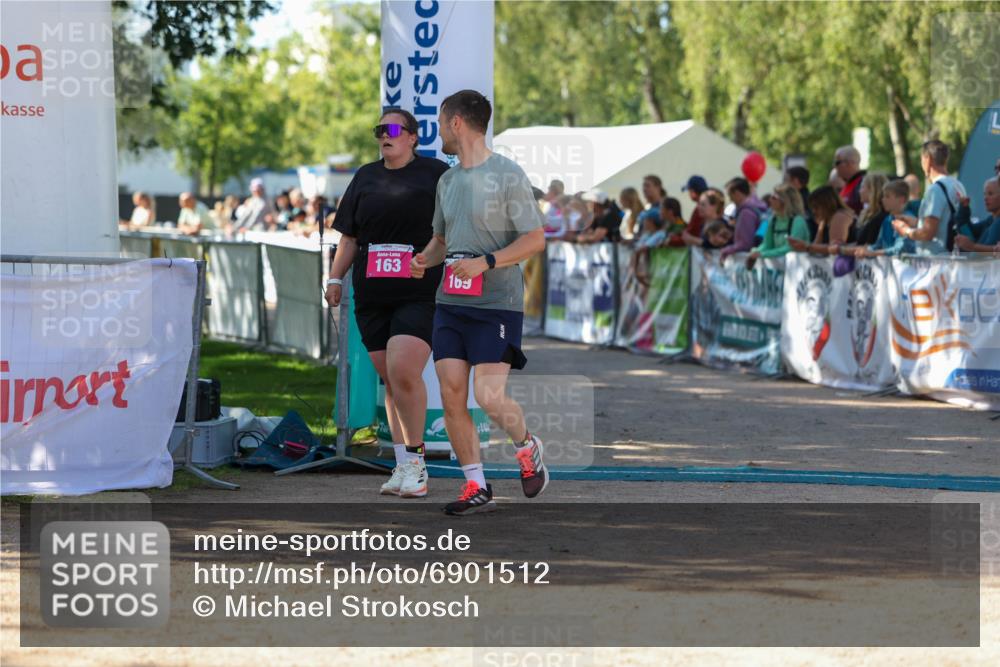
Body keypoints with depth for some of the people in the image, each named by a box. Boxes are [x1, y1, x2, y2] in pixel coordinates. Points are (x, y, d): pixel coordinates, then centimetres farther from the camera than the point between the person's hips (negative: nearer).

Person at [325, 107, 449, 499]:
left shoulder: (436, 174, 2)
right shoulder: (366, 178, 16)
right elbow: (349, 236, 20)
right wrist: (335, 278, 11)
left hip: (420, 294, -5)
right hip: (372, 297, 5)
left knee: (403, 371, -20)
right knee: (391, 382, 5)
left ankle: (415, 458, -5)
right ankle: (404, 467, 11)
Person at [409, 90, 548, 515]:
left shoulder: (507, 175, -8)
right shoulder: (448, 180, 14)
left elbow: (535, 239, -10)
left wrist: (485, 263, -20)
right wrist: (425, 259, 3)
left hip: (497, 304, -7)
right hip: (450, 304, 7)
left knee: (489, 397, -14)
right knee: (452, 396, -1)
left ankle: (528, 449, 16)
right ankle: (476, 488, 8)